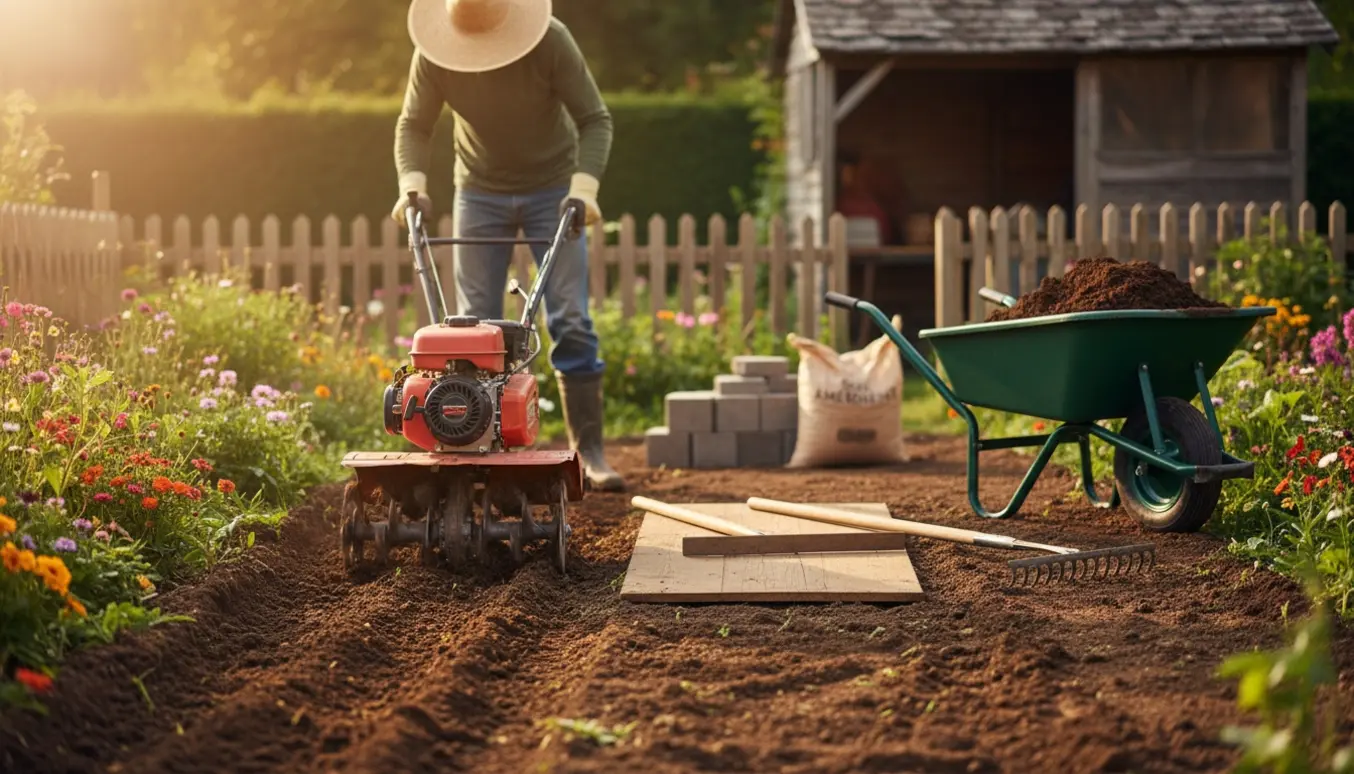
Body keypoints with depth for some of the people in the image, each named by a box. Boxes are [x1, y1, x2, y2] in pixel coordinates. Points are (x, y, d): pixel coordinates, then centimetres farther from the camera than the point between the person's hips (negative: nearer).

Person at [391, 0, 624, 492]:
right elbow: (414, 125, -6)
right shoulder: (434, 54, -16)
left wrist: (584, 185, -32)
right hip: (480, 192, 2)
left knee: (570, 321, -9)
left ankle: (589, 450, -5)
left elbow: (594, 119, -19)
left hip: (552, 188, -2)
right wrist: (412, 183, -23)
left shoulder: (550, 41, -23)